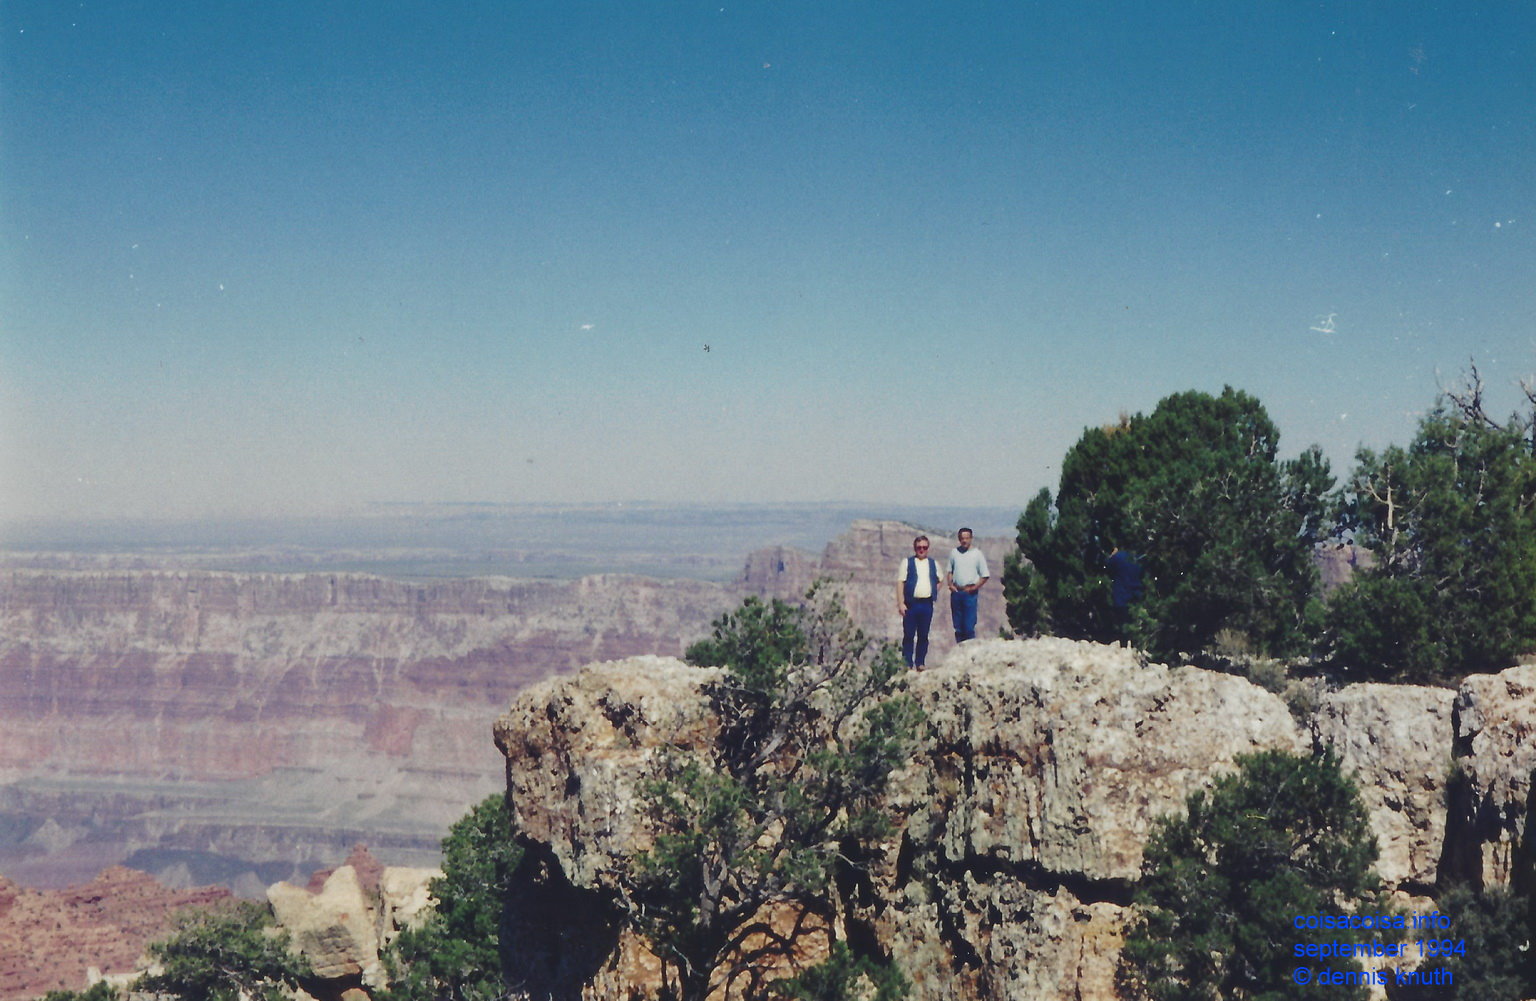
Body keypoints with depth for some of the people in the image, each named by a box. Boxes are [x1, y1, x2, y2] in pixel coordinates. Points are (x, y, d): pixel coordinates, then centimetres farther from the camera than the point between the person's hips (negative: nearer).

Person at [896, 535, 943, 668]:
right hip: (911, 604, -3)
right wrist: (901, 603, -9)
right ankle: (907, 664, 1)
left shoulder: (933, 564, 14)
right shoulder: (907, 563, 4)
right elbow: (900, 583, -1)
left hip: (927, 604, 3)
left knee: (923, 636, 6)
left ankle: (920, 663, 13)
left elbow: (939, 581, 26)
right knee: (909, 635, -2)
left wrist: (933, 594, 8)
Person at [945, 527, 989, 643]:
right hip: (956, 592, 4)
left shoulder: (977, 554, 1)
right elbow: (949, 571, 18)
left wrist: (974, 587, -8)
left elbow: (985, 575, 2)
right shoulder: (954, 552, 11)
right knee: (958, 626, 7)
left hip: (970, 593, -4)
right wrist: (950, 584, 1)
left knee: (969, 626, -9)